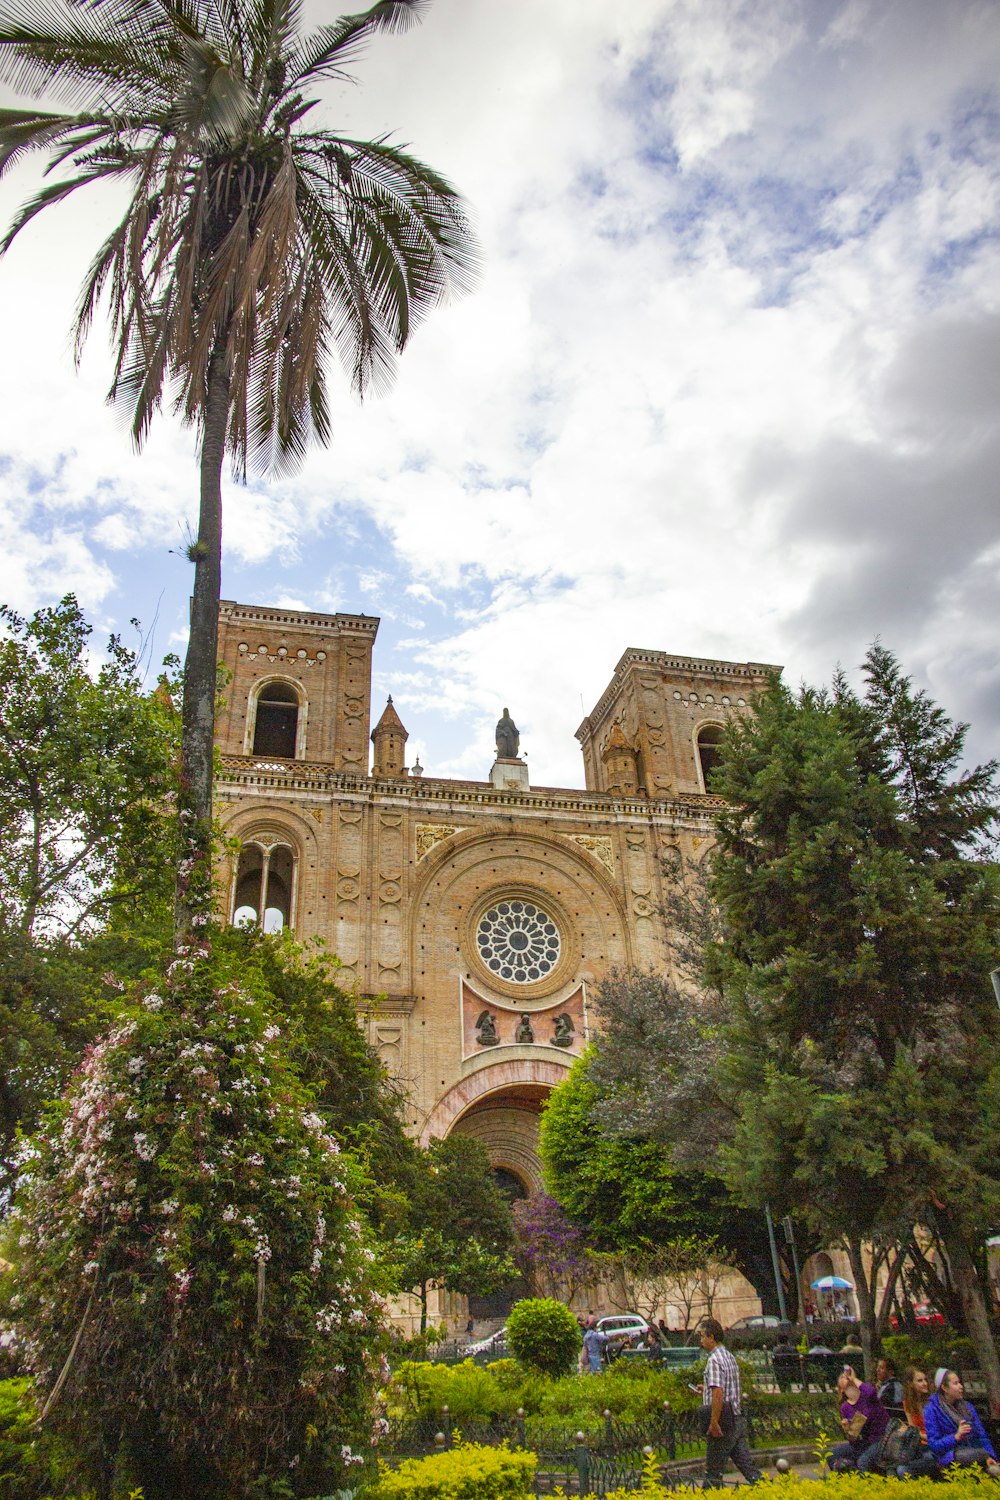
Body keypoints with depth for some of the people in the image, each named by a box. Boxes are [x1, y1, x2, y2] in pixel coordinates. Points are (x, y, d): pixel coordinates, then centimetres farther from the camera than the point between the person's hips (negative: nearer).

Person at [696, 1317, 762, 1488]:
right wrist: (706, 1389, 21)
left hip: (723, 1421, -8)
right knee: (747, 1465, 8)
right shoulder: (729, 1357, 13)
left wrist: (713, 1423, -22)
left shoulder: (715, 1360, -16)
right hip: (738, 1418, 8)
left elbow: (718, 1393, -24)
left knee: (713, 1471, 2)